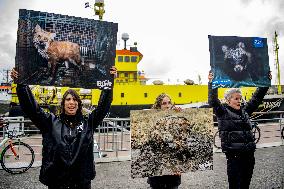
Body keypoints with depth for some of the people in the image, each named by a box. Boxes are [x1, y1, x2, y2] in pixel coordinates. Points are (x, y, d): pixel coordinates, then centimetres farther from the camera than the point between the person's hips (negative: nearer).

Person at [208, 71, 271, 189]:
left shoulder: (245, 111, 14)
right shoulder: (223, 112, -2)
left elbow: (257, 98, 18)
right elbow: (213, 101, -15)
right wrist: (211, 83, -24)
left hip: (249, 154, 6)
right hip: (234, 154, -6)